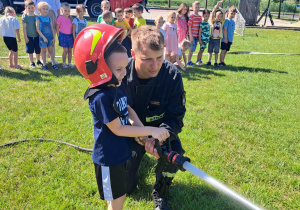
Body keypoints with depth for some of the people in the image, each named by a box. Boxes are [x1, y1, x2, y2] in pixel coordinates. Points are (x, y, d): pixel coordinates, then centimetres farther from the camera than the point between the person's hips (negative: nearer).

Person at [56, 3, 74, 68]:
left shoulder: (71, 18, 5)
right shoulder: (60, 18, -5)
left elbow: (72, 28, 10)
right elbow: (57, 28, -1)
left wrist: (73, 36, 6)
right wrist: (59, 36, -5)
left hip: (70, 36, 4)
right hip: (63, 35, -4)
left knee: (70, 50, 7)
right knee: (65, 50, -5)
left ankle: (69, 63, 18)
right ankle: (64, 63, 8)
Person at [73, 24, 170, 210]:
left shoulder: (119, 85, -1)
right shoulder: (101, 97, -27)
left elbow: (128, 109, 6)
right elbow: (118, 129, -23)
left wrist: (142, 129, -11)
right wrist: (151, 131, -20)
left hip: (121, 152, 8)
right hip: (109, 158, -8)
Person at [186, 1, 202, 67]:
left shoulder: (200, 17, 10)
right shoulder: (191, 17, -10)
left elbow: (200, 27, 14)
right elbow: (189, 27, -11)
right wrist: (191, 36, -15)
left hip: (197, 36, 6)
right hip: (192, 35, -6)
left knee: (193, 49, 11)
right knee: (192, 48, -6)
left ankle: (189, 61, 21)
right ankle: (188, 61, 5)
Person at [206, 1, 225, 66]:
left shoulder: (221, 22, 2)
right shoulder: (213, 21, -1)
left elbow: (223, 13, -7)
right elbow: (213, 13, -15)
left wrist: (219, 7, -2)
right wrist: (216, 5, -21)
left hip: (217, 39, 1)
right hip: (212, 38, -1)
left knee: (216, 52, 6)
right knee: (210, 51, 7)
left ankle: (216, 62, 12)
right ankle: (209, 61, 16)